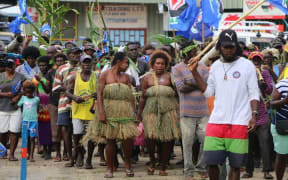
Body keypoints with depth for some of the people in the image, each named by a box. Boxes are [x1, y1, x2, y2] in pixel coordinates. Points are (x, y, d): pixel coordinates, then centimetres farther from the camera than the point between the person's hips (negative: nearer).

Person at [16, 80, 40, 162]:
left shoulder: (36, 99, 3)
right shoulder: (23, 98, 8)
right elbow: (17, 106, 4)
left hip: (33, 121, -3)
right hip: (25, 120, 3)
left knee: (32, 138, -5)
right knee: (26, 138, 8)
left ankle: (31, 156, -7)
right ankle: (29, 154, 19)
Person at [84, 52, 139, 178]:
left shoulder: (126, 77, 15)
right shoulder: (105, 75, 3)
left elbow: (131, 95, 12)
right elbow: (99, 94, -4)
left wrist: (133, 111, 2)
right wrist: (101, 111, -14)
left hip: (125, 110, 3)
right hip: (109, 110, -3)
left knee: (128, 138, -10)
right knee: (110, 140, 0)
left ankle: (127, 165, 10)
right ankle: (110, 168, 9)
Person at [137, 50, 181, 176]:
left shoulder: (169, 77, 6)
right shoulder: (147, 78, 10)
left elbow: (177, 93, 2)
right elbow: (143, 97, 12)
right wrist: (139, 113, 8)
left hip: (168, 111, 0)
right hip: (151, 111, 0)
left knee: (166, 140, 0)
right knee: (150, 136, -18)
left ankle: (163, 168, 13)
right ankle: (152, 161, 7)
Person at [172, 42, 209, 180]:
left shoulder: (202, 67, 12)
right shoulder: (177, 69, 2)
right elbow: (181, 88, -10)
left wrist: (192, 84, -10)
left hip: (203, 111, 3)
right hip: (187, 112, -3)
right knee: (188, 143, 0)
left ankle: (201, 166, 16)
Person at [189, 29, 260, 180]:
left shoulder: (247, 65, 1)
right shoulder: (216, 66, 13)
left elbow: (254, 94, 1)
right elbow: (208, 92, 11)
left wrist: (253, 115, -10)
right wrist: (195, 72, 6)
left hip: (239, 123, -3)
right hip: (216, 121, 3)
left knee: (235, 164, 1)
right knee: (211, 162, 0)